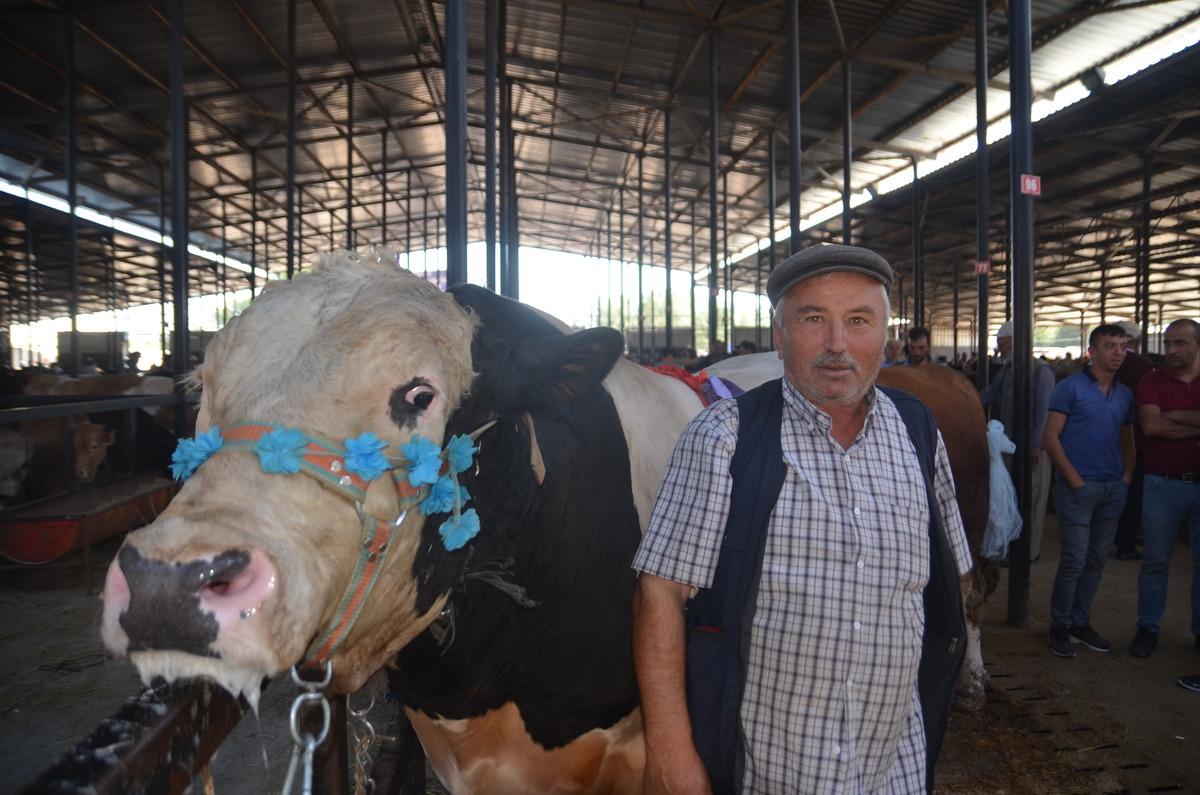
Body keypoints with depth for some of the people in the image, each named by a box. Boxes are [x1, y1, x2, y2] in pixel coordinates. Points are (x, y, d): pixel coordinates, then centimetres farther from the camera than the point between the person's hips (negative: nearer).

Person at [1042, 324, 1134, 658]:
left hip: (1113, 489, 6)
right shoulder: (1070, 388, -6)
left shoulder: (1125, 394, 12)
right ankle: (1060, 626, 9)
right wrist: (1074, 478, -13)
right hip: (1079, 487, -6)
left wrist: (1128, 474, 3)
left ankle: (1080, 621, 24)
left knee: (1096, 559, 11)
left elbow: (1127, 439, 18)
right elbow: (1050, 438, -9)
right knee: (1075, 559, -5)